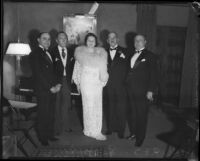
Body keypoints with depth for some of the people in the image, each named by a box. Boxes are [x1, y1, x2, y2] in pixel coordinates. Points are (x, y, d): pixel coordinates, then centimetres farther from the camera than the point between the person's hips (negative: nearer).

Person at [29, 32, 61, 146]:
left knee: (51, 114, 11)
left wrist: (57, 84, 4)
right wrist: (51, 87, -12)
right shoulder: (35, 54, -7)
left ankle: (50, 134, 24)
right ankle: (43, 137, 17)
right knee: (43, 114, 2)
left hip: (52, 89, 7)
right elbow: (38, 74, -13)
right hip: (42, 90, -7)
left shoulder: (49, 53, 16)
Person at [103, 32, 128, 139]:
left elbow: (127, 68, 1)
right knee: (109, 108, 9)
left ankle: (120, 130, 14)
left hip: (120, 86, -2)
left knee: (121, 109, 1)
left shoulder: (124, 52, 3)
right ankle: (110, 128, 24)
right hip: (108, 85, 3)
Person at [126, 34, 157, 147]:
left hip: (142, 91, -5)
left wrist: (150, 90, -12)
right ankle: (133, 132, 28)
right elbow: (130, 71, 14)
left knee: (141, 114, 3)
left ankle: (140, 137, 15)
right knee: (132, 113, 13)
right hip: (131, 90, 5)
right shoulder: (132, 55, 15)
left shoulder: (149, 56, -3)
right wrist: (127, 86, 6)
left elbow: (153, 74, -7)